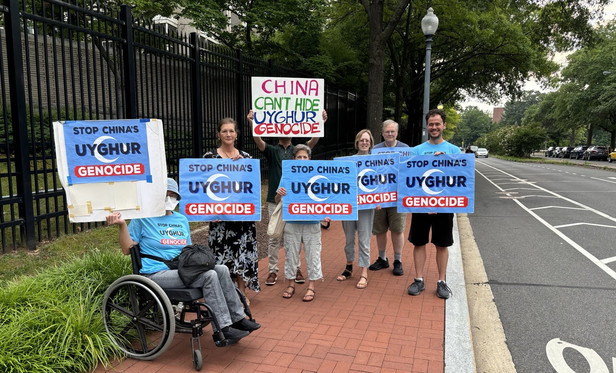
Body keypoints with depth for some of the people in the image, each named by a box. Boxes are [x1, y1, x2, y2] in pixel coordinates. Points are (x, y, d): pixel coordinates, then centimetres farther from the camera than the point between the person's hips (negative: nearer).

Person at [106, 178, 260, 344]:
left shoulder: (182, 219, 19)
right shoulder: (143, 218, 0)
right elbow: (127, 249, -4)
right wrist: (122, 225, -17)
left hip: (182, 269, 7)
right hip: (156, 274, -7)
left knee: (222, 269, -12)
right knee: (209, 276, -25)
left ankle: (238, 318, -3)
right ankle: (224, 329, -20)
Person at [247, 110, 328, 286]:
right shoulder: (272, 151, 4)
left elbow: (313, 140, -8)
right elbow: (258, 141, -14)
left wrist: (321, 123, -22)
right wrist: (252, 123, -31)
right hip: (275, 200, -1)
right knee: (274, 237, 5)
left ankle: (296, 269, 19)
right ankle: (272, 270, 14)